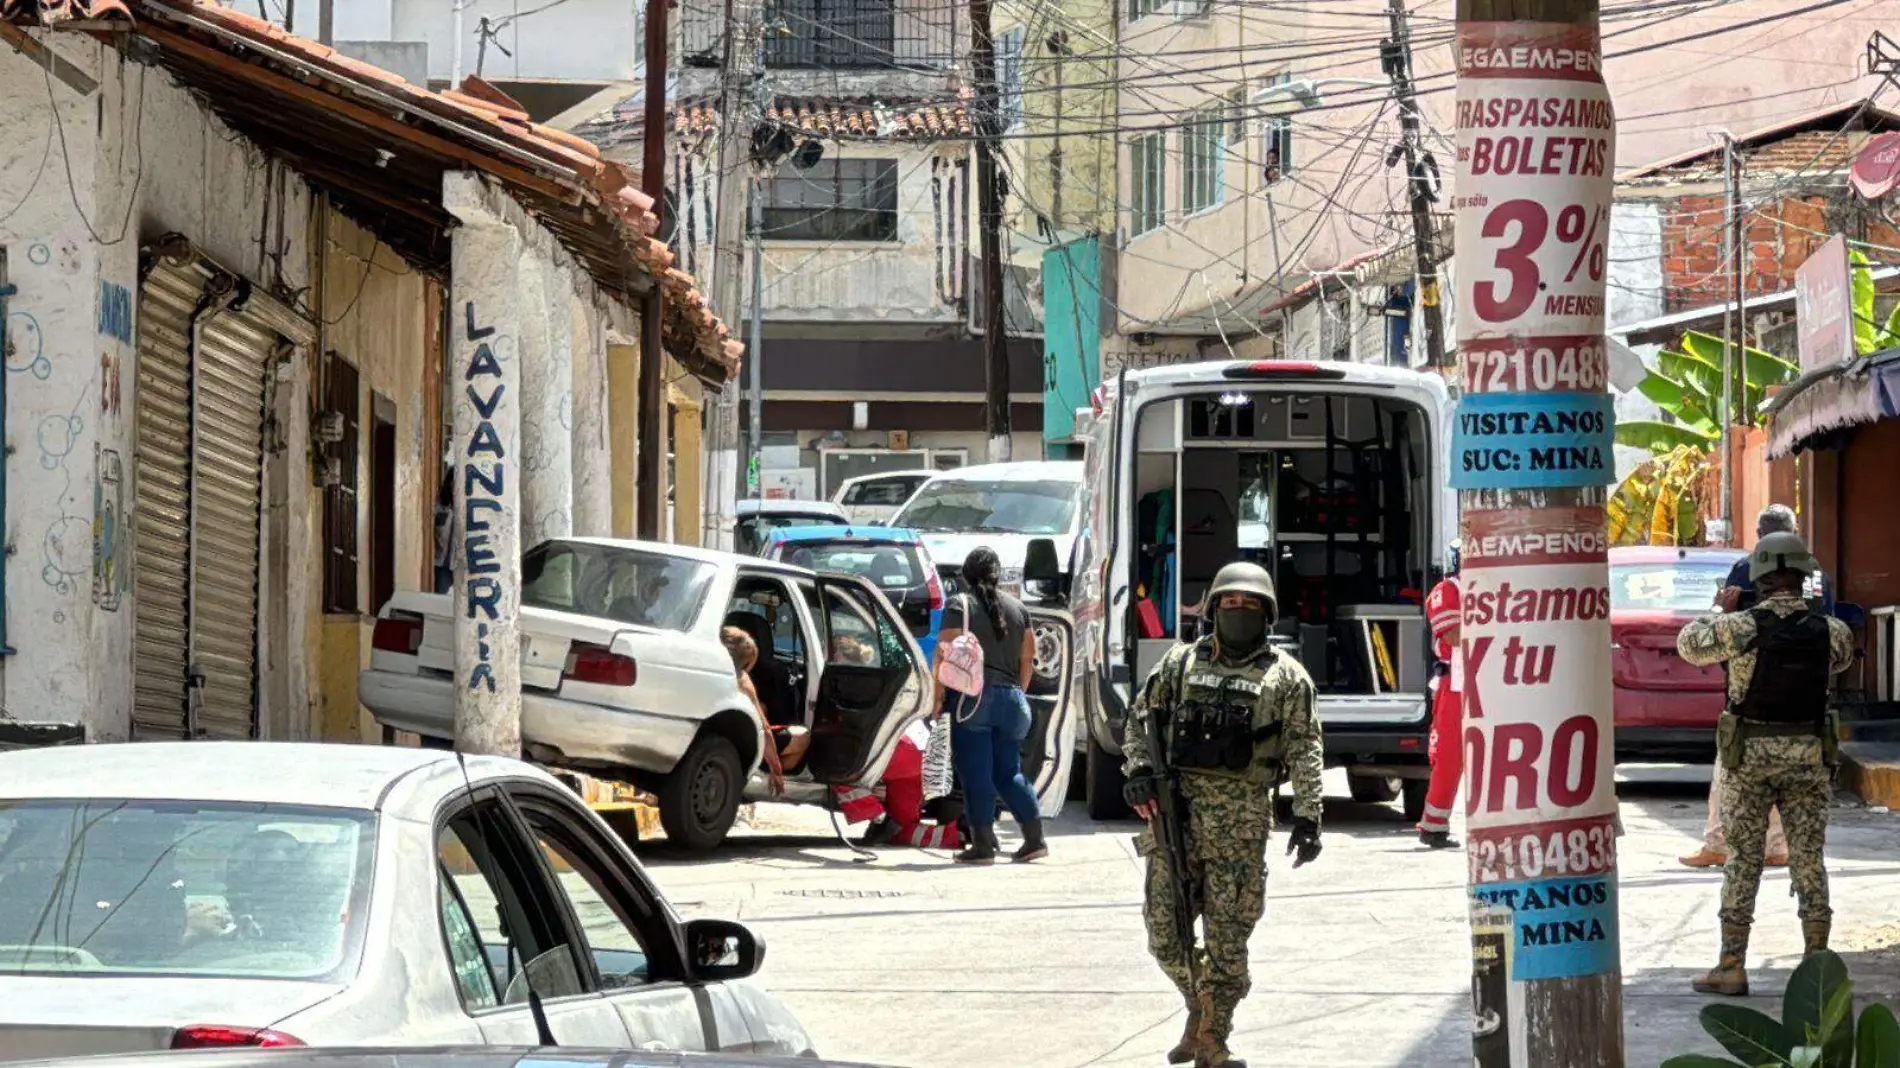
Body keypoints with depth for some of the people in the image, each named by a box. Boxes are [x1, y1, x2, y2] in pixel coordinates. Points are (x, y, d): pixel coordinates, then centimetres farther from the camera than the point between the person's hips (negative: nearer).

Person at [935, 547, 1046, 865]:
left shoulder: (960, 606, -4)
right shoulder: (1017, 608, 11)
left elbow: (945, 654, -10)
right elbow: (1028, 657, 14)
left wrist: (938, 696, -5)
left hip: (973, 696, -5)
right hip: (1010, 698, 5)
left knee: (975, 773, -3)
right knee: (1008, 772, 14)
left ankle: (983, 844, -5)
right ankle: (1035, 837, 8)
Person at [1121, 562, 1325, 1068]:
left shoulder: (1286, 677, 6)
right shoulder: (1181, 662, 14)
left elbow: (1305, 751, 2)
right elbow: (1141, 717, 18)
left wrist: (1307, 818, -7)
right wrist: (1139, 769, 2)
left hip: (1240, 821, -3)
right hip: (1175, 806, 3)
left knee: (1227, 936, -4)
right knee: (1164, 930, 2)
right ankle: (1200, 1011, 24)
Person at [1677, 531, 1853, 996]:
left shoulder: (1742, 627, -12)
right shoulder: (1830, 631, -4)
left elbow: (1689, 645, 4)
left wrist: (1721, 609, 19)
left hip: (1750, 756, -2)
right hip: (1808, 757, 2)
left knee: (1742, 862, 4)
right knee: (1808, 862, 7)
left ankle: (1732, 967, 5)